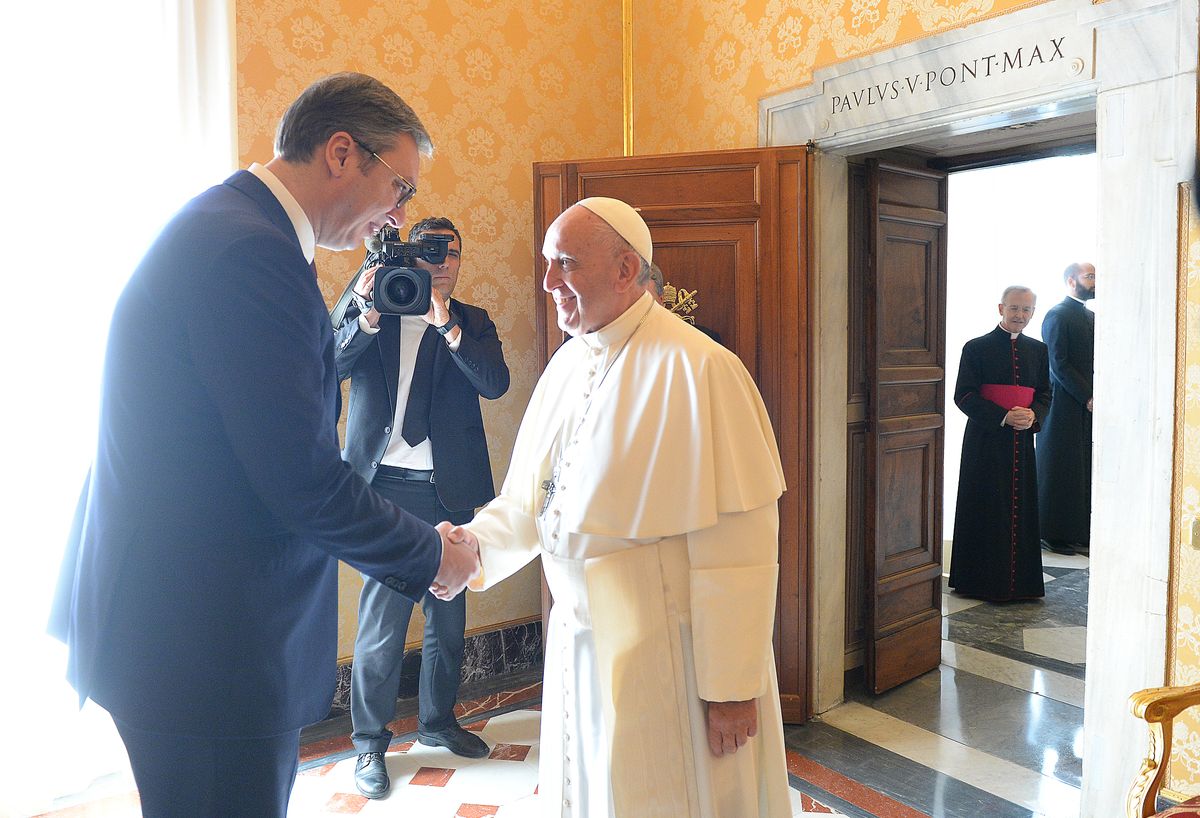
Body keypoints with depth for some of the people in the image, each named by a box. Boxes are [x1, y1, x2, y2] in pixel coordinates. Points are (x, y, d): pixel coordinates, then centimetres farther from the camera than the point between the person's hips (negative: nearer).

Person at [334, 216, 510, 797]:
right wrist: (369, 315, -23)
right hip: (386, 485, -2)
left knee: (448, 613, 14)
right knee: (381, 618, 0)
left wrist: (446, 324, -21)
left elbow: (495, 383, -10)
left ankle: (438, 721, 34)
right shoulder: (369, 316, 6)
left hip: (449, 489, 3)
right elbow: (330, 366, -9)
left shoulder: (472, 323, 8)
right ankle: (370, 742, 18)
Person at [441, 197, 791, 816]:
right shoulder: (567, 364, 5)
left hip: (665, 656, -7)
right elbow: (529, 497, 10)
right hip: (579, 641, 7)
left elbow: (737, 545, -21)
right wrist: (478, 541, -10)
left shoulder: (697, 368, -19)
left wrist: (731, 687, -18)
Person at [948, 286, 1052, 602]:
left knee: (1021, 510, 6)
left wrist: (1033, 415, -7)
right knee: (985, 511, -1)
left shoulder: (1038, 350, 12)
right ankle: (983, 581, 8)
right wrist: (1004, 417, -16)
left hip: (1023, 441, 4)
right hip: (986, 441, -4)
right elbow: (963, 396, -7)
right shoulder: (976, 348, -3)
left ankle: (1019, 579, 17)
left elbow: (1044, 394, 15)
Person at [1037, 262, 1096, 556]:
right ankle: (1056, 535, 7)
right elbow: (1059, 364, -15)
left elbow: (1095, 360, 18)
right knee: (1062, 471, -1)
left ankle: (1081, 533, 13)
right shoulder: (1057, 315, -9)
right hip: (1065, 406, -8)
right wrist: (1087, 398, -16)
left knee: (1085, 470, 7)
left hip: (1088, 404, 8)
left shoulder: (1090, 316, 17)